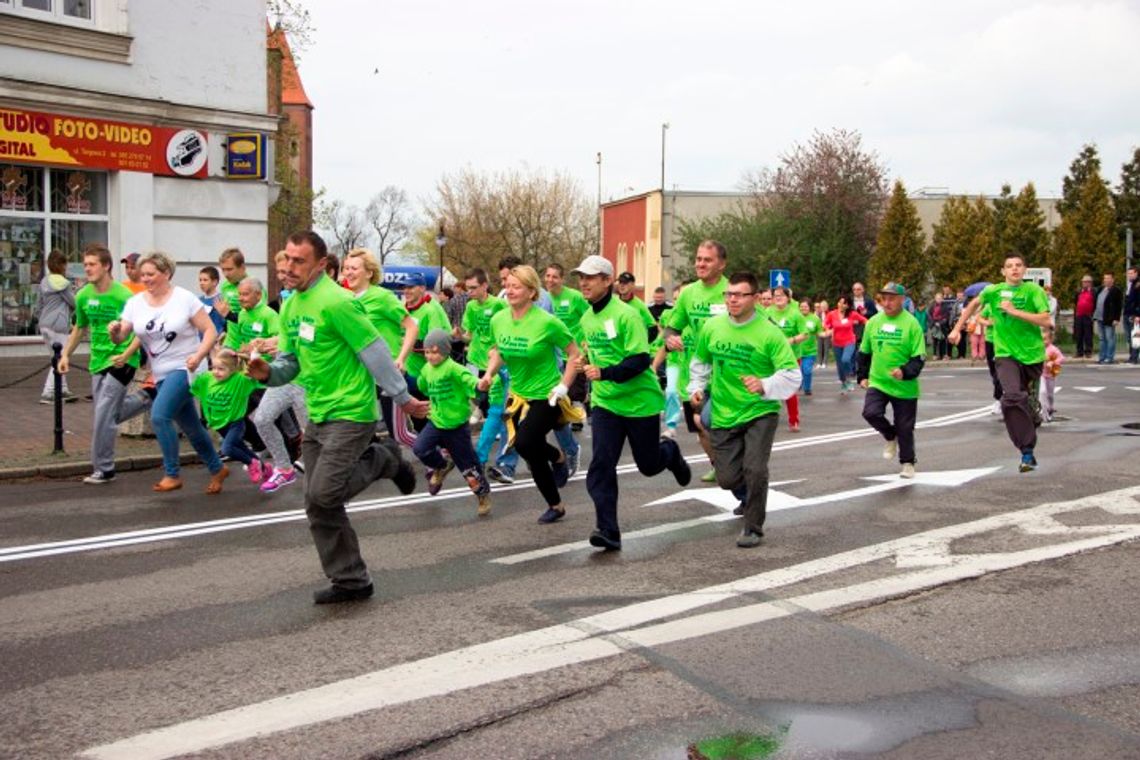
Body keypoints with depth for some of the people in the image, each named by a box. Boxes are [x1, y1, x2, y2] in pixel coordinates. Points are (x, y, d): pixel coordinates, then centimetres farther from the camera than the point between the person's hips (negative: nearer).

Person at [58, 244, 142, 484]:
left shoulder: (123, 296, -16)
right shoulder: (83, 296, 4)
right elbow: (80, 328, 20)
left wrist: (127, 354, -23)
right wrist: (66, 354, 15)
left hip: (121, 360, -7)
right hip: (97, 360, 7)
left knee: (103, 414, -11)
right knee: (102, 416, 8)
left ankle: (103, 469, -2)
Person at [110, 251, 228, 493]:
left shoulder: (185, 298, -9)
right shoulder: (136, 302, 3)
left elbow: (210, 331, -9)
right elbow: (121, 336, -1)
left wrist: (198, 355, -23)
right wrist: (114, 332, -24)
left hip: (185, 368, -6)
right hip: (161, 374, 6)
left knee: (159, 416, -20)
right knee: (191, 427, 13)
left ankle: (173, 475, -7)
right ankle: (217, 469, 30)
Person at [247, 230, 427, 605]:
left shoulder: (335, 302, -18)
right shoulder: (291, 306, 10)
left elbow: (375, 352, -16)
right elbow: (291, 363, 13)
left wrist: (404, 398, -13)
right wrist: (268, 372, -9)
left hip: (350, 414, -9)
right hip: (317, 416, 9)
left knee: (324, 494, -16)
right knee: (318, 506, 8)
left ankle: (384, 459, 11)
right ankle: (350, 582, 21)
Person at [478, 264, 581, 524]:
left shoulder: (547, 322, -20)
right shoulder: (498, 320, -4)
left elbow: (574, 354, -11)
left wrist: (563, 386, -17)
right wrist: (489, 374, -3)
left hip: (547, 396, -6)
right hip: (519, 395, 6)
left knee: (524, 443, -24)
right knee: (534, 454, 11)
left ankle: (557, 457, 7)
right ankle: (555, 506, 33)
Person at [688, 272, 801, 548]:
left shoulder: (769, 332, -15)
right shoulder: (712, 326, -2)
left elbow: (792, 375, -17)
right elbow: (700, 362, 16)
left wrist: (765, 386, -33)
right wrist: (696, 387, 4)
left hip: (761, 413, -4)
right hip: (724, 415, 4)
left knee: (755, 470, -17)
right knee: (727, 478, 6)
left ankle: (753, 527, 6)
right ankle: (748, 498, 43)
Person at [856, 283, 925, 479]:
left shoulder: (911, 323, -9)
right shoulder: (873, 322, 3)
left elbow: (919, 357, -10)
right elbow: (864, 352, 15)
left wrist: (906, 372, -26)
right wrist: (863, 376, 11)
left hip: (905, 386, -3)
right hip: (877, 382, 3)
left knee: (905, 428, 6)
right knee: (870, 412, -19)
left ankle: (908, 462, 29)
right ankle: (891, 437, 12)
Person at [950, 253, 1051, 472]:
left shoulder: (1033, 290, -5)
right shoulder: (994, 291, 1)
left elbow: (1046, 320, -15)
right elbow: (974, 304, 21)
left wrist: (1014, 311, -19)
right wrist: (957, 329, 19)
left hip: (1032, 354, 1)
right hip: (1006, 354, -1)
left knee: (1028, 402, 15)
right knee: (1013, 397, -22)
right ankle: (1028, 452, -21)